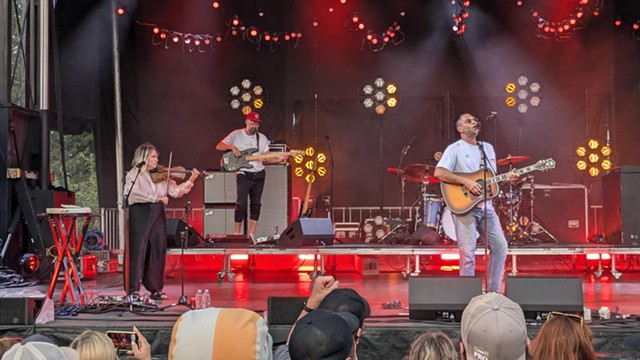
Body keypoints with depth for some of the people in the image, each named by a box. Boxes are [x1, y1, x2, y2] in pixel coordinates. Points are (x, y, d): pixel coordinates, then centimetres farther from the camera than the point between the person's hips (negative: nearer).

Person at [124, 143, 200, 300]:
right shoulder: (134, 175, -1)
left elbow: (176, 191, 8)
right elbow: (134, 193, -19)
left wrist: (190, 181, -5)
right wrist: (156, 198, -24)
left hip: (157, 217, 5)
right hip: (140, 217, -5)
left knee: (157, 252, 5)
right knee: (138, 252, -5)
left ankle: (155, 289, 12)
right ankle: (133, 289, -2)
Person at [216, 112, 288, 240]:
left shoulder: (262, 138, 9)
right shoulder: (236, 135, -1)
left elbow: (266, 157, 10)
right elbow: (219, 147, -2)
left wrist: (278, 159, -9)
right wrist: (232, 147, -19)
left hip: (259, 175, 5)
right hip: (243, 174, -4)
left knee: (256, 205, 4)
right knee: (241, 204, -11)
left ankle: (250, 235, 10)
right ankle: (237, 234, 1)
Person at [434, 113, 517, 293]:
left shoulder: (488, 148, 19)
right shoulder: (455, 149, -2)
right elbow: (439, 173, -15)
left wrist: (507, 178, 3)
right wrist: (466, 182, -20)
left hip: (486, 205, 6)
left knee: (500, 246, -1)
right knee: (468, 251, -9)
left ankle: (493, 290, 10)